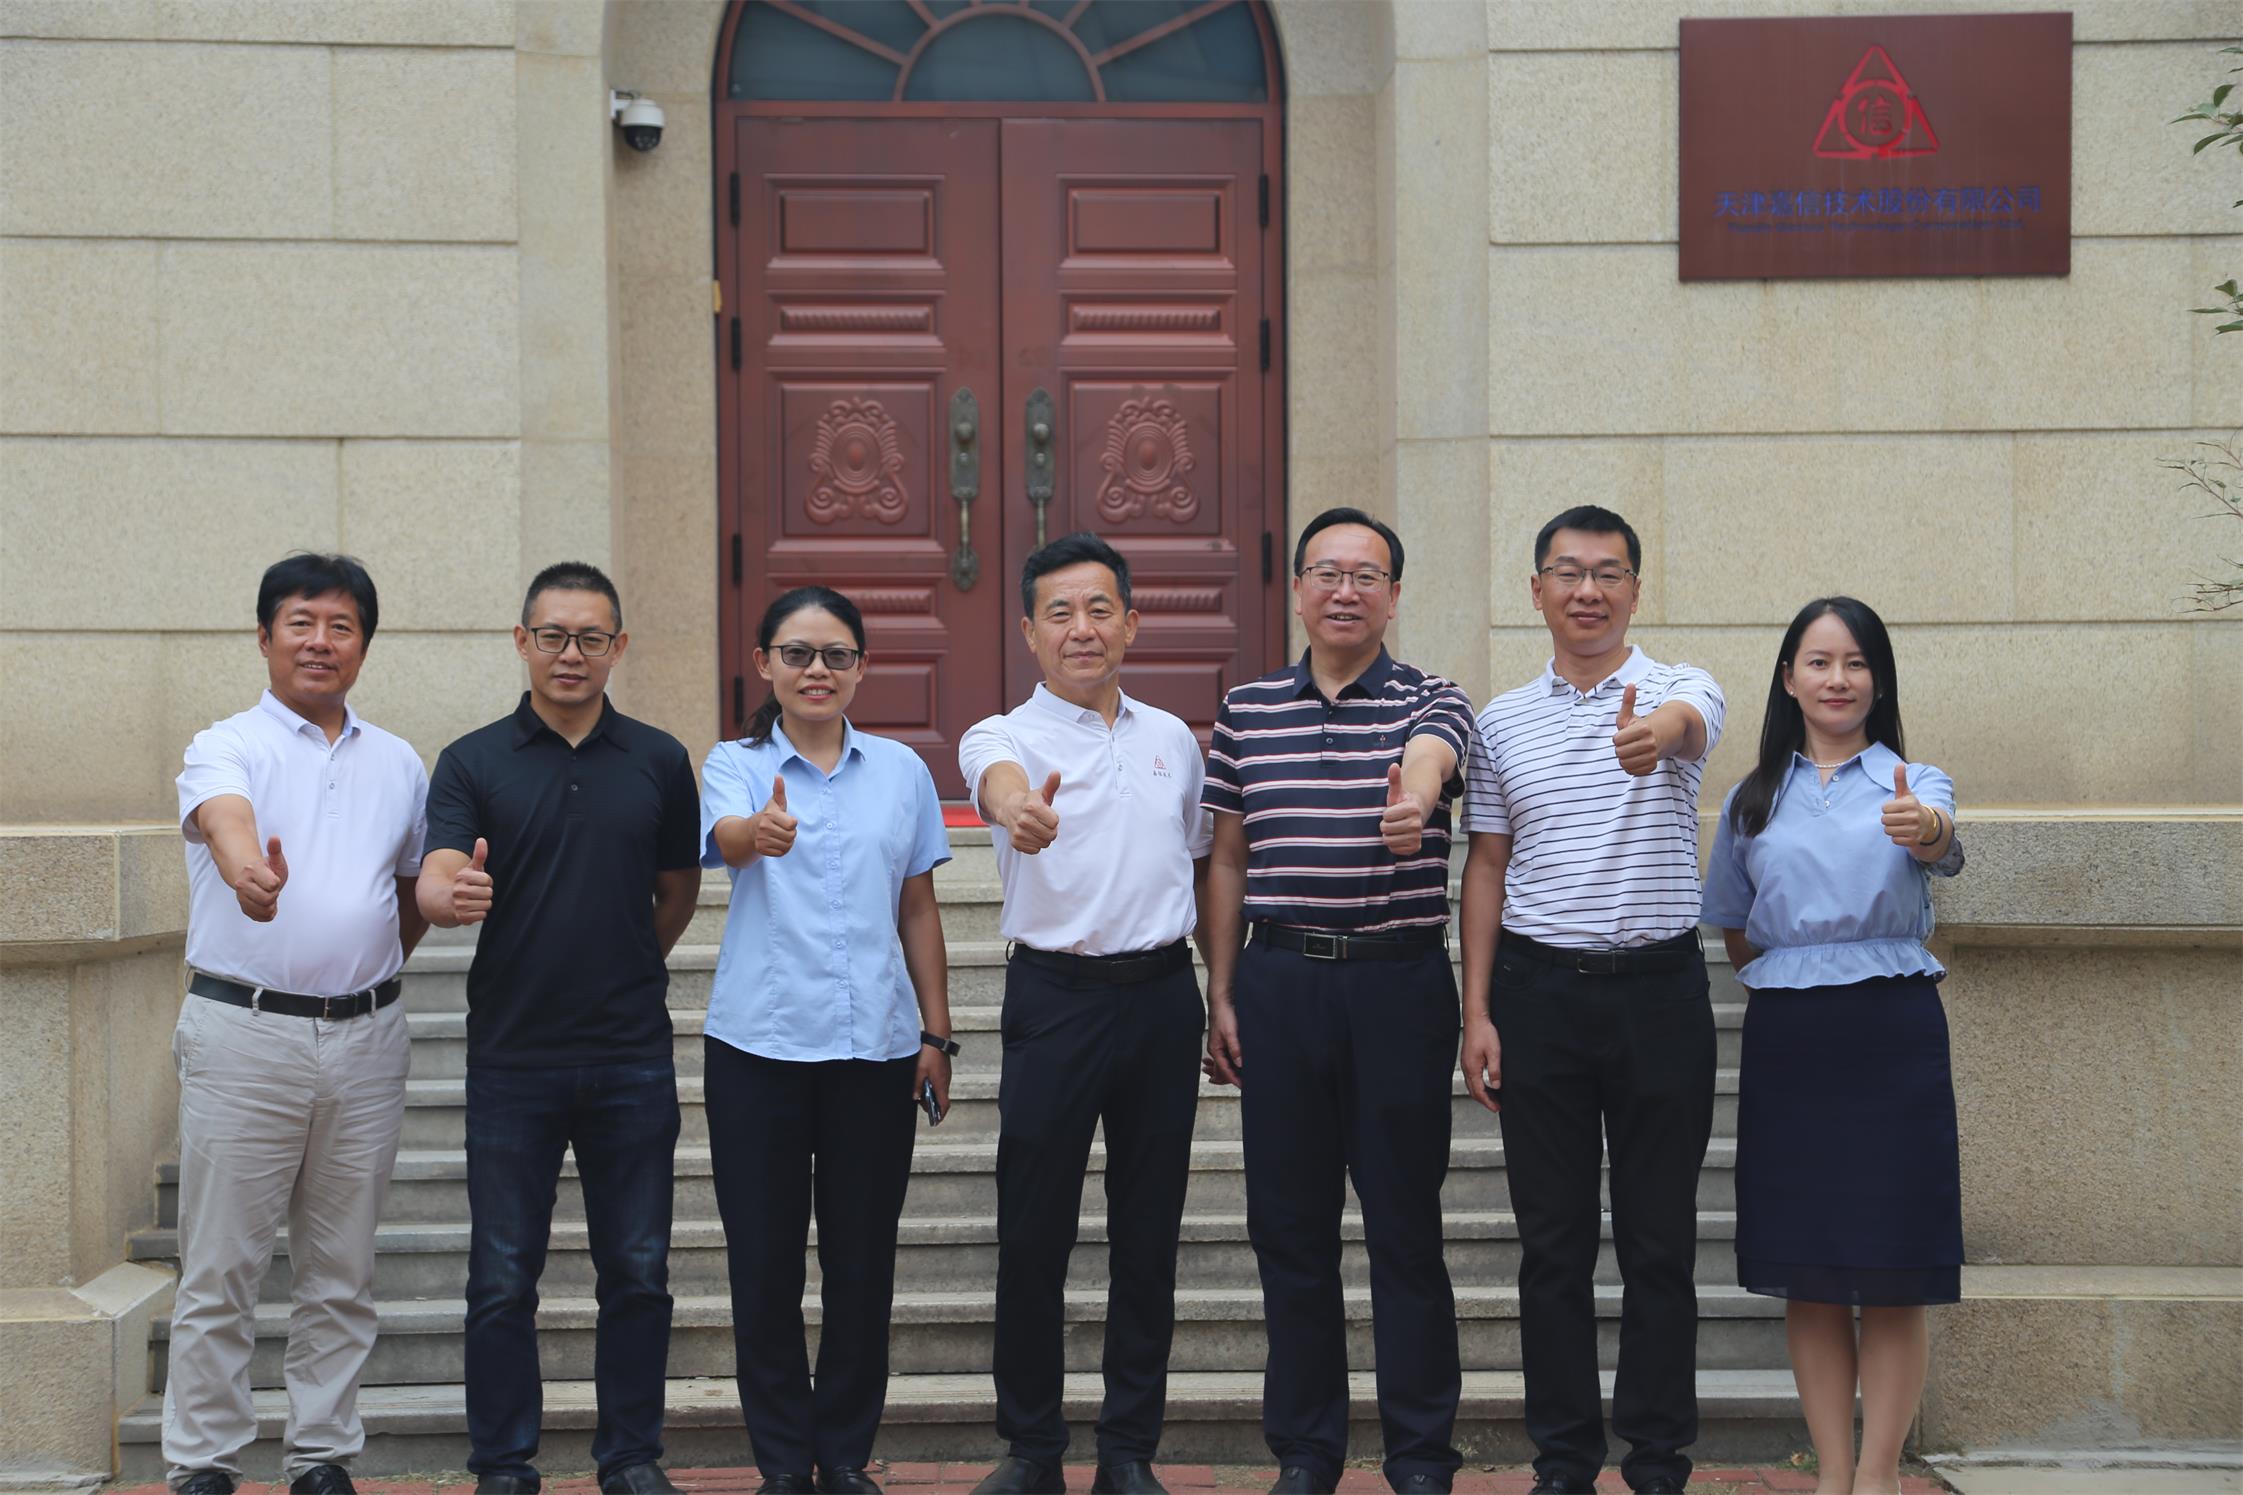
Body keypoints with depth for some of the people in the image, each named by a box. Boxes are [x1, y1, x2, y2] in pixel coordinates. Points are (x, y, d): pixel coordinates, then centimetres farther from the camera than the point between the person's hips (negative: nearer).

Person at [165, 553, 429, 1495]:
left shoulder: (399, 765, 12)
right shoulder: (225, 748, -3)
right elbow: (225, 817, -27)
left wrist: (374, 975, 12)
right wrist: (248, 869, -49)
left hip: (366, 1041, 4)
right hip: (242, 1032, -4)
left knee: (342, 1274, 10)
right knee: (220, 1272, 0)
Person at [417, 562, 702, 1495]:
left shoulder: (658, 761, 6)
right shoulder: (473, 763, 1)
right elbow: (435, 884, -13)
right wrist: (453, 894, -34)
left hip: (632, 1058, 1)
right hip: (512, 1057, -1)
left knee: (637, 1272, 7)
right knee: (503, 1280, 4)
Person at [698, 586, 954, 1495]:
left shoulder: (901, 771, 8)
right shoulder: (736, 766, 0)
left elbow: (918, 910, 13)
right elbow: (728, 838, -23)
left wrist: (936, 1033, 10)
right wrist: (762, 831, -46)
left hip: (876, 1044, 2)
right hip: (759, 1044, -2)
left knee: (862, 1259, 6)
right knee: (765, 1258, 2)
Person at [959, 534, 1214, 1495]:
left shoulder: (1173, 739, 11)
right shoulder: (1004, 736, -3)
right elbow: (1000, 780, -29)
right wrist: (1017, 807, -53)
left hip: (1163, 992, 3)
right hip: (1056, 993, -3)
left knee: (1149, 1228, 7)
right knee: (1034, 1230, 1)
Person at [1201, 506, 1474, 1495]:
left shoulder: (1429, 701, 1)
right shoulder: (1247, 710, 9)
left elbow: (1429, 759, -25)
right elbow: (1228, 861, 12)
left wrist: (1414, 795, -49)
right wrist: (1221, 993, 6)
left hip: (1400, 980, -2)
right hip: (1279, 983, 3)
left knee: (1406, 1223, 2)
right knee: (1289, 1224, 7)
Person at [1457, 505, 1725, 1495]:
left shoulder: (1679, 692, -1)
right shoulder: (1503, 721, 8)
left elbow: (1689, 727, -26)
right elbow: (1486, 867, 9)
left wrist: (1655, 734, -51)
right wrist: (1477, 1013, 2)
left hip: (1659, 987, -2)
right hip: (1539, 992, 2)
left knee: (1660, 1242, 5)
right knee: (1552, 1243, 6)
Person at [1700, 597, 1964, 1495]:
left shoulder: (1913, 785, 3)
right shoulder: (1753, 801, 11)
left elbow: (1944, 849, -21)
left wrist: (1927, 831, -43)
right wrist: (1780, 985, 3)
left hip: (1891, 1031, -2)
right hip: (1786, 1039, 3)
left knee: (1891, 1273, -2)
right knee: (1806, 1272, 4)